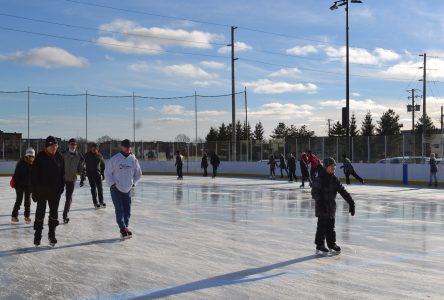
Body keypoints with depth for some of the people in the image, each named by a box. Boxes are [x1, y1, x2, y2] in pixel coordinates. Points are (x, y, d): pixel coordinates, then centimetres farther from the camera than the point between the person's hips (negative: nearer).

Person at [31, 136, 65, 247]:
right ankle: (38, 234, 16)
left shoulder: (59, 157, -1)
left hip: (55, 190, 3)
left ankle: (52, 234, 23)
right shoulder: (40, 157, -11)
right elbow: (34, 174, -9)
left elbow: (62, 174, 7)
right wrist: (34, 190, -11)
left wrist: (61, 187, 1)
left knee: (54, 212, 10)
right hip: (41, 190, -3)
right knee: (40, 212, 5)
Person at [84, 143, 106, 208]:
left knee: (100, 188, 5)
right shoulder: (87, 155, -4)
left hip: (98, 174, 2)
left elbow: (103, 165, 9)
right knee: (93, 188, 1)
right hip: (90, 174, -2)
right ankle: (95, 202, 9)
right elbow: (84, 165, -2)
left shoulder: (99, 155, 2)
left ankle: (101, 201, 18)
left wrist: (103, 174, 7)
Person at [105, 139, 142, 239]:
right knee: (119, 209, -8)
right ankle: (123, 228, -5)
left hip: (127, 189, 3)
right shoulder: (115, 159, -10)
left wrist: (133, 183, 2)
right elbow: (107, 172, -4)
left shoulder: (133, 160, -1)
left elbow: (138, 174, 11)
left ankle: (125, 228, 16)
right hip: (116, 189, -3)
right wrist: (112, 183, -9)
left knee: (127, 210, 5)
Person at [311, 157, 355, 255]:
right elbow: (314, 192, -17)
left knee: (331, 227, 14)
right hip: (322, 208, -6)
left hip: (331, 207, 6)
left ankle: (332, 244, 26)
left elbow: (343, 191, 5)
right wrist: (320, 201, -31)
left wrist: (351, 202, -1)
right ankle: (319, 246, 8)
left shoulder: (334, 179, 6)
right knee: (322, 227, -2)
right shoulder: (319, 179, -12)